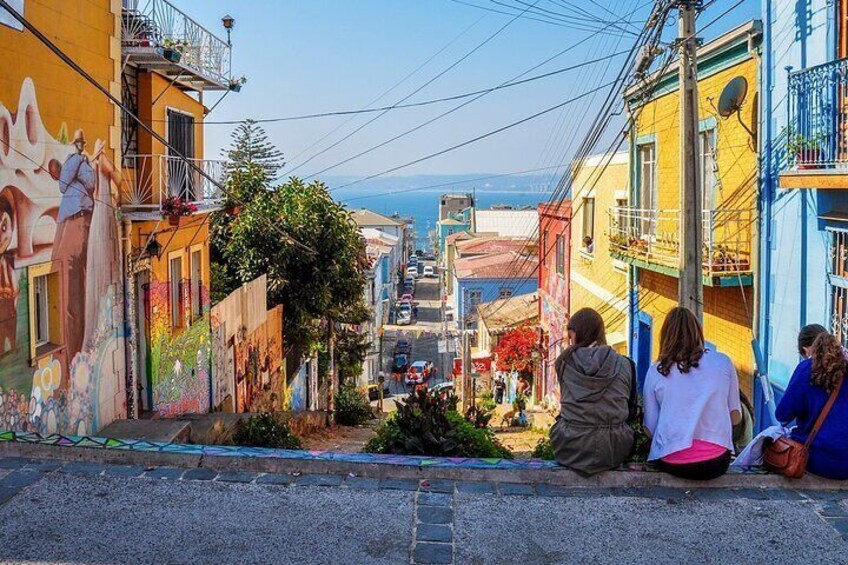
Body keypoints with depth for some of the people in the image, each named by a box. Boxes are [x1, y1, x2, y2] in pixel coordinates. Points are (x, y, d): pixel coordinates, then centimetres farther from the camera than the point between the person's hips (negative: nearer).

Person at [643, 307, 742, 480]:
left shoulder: (656, 371, 3)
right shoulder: (723, 362, 4)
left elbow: (650, 428, 5)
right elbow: (735, 417, 10)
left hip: (671, 464, -1)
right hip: (716, 464, 1)